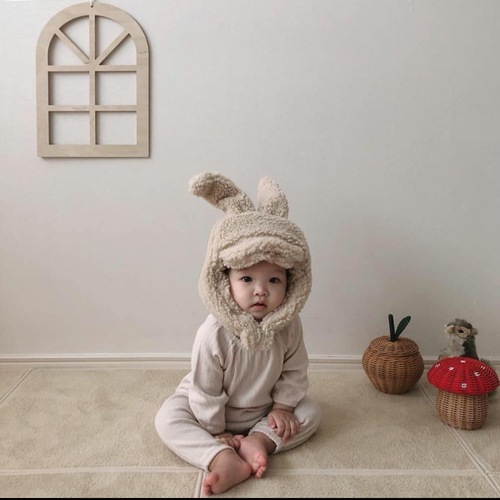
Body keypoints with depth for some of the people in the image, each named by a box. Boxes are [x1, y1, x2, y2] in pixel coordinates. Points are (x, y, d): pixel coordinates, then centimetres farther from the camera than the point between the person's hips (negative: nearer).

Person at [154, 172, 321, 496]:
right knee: (168, 418, -23)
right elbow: (205, 392, -23)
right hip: (215, 411, -3)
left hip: (264, 409, 3)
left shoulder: (289, 325, -21)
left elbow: (295, 371, -4)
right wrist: (215, 432, -15)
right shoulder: (214, 334, -32)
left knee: (311, 412, -9)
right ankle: (224, 459, -36)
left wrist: (282, 405, -9)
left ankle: (257, 441, -19)